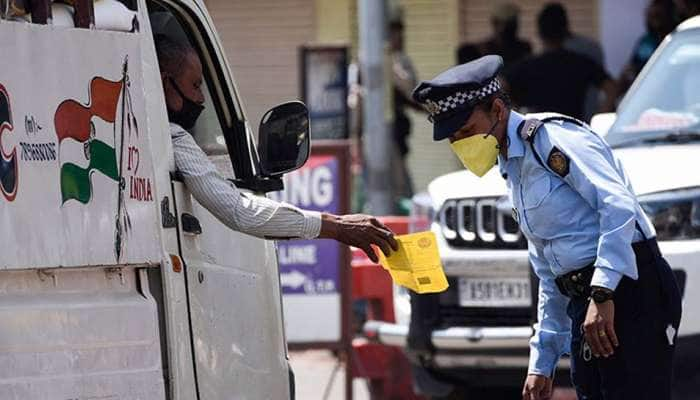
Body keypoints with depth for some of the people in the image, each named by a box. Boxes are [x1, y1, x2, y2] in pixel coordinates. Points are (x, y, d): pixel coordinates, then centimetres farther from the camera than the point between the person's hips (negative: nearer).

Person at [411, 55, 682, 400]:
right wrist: (542, 362, 25)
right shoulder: (512, 172, 23)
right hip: (587, 303, 10)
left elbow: (619, 206, -20)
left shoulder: (550, 138, -6)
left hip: (630, 291, -10)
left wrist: (602, 294, -25)